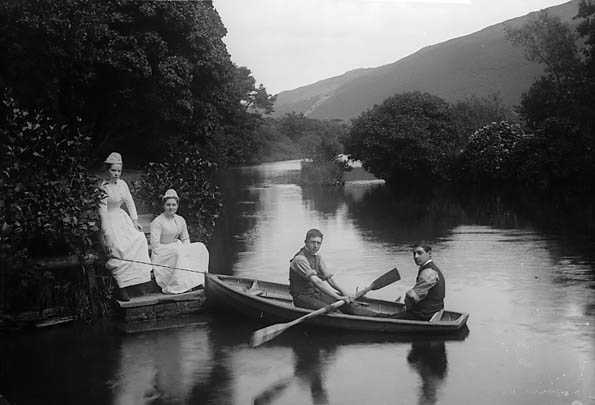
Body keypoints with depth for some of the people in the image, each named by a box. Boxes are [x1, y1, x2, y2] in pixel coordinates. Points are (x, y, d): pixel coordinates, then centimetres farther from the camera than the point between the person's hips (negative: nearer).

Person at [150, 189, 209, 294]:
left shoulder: (180, 220, 10)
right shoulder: (157, 222, -10)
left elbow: (186, 239, 15)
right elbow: (154, 245, -15)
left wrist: (184, 248, -7)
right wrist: (173, 248, -19)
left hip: (178, 251, 7)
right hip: (161, 254, -6)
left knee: (200, 248, -13)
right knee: (178, 252, -36)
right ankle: (171, 288, -31)